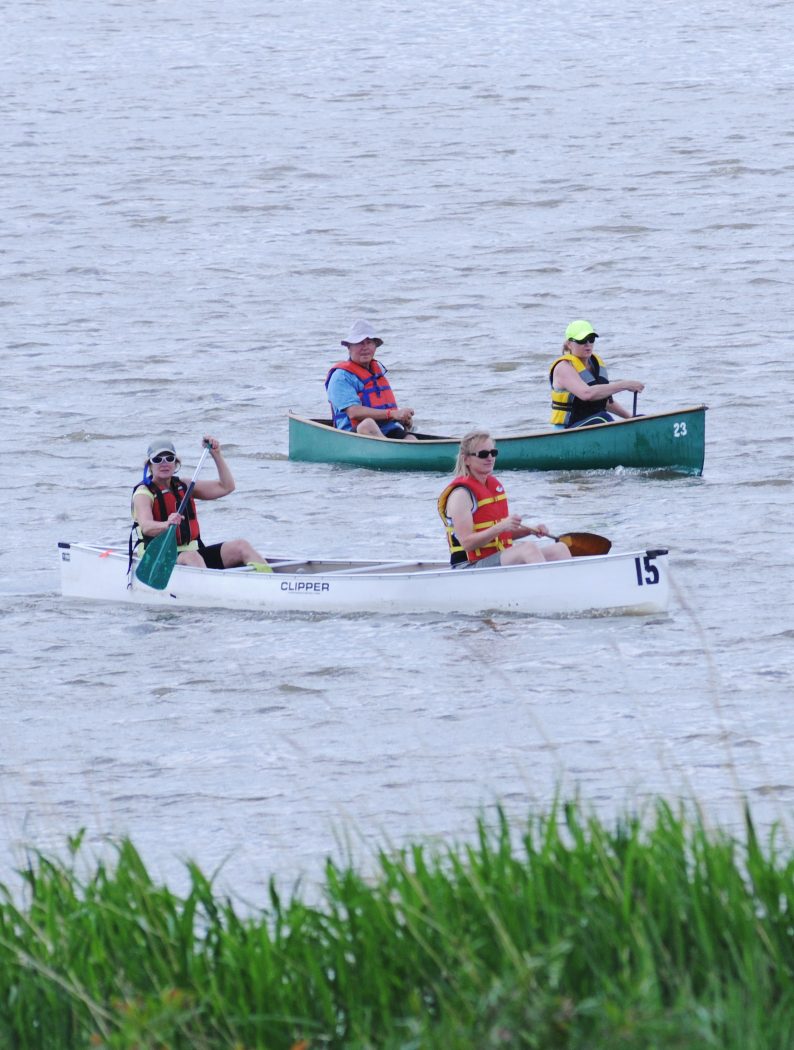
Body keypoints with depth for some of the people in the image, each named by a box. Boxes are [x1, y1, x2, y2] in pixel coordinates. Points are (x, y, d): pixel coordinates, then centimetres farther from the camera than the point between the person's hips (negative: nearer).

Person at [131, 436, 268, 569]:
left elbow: (226, 487, 17)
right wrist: (167, 525, -47)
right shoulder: (144, 493, -5)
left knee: (241, 546, -12)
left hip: (194, 550, 7)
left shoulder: (183, 487, 16)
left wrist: (216, 455, 7)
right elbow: (146, 527, -25)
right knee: (191, 557, -39)